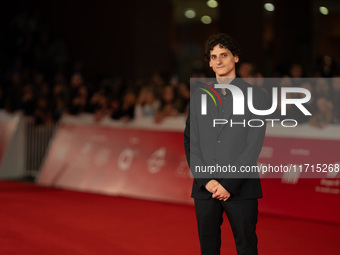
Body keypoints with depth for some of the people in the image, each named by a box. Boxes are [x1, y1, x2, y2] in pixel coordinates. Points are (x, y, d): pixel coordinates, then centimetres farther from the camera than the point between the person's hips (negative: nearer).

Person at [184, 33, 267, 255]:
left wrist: (229, 184, -13)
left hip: (241, 187, -3)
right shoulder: (198, 97, 12)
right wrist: (206, 180, -7)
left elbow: (254, 144, -6)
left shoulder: (255, 95, 1)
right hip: (204, 188, 3)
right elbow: (191, 142, 7)